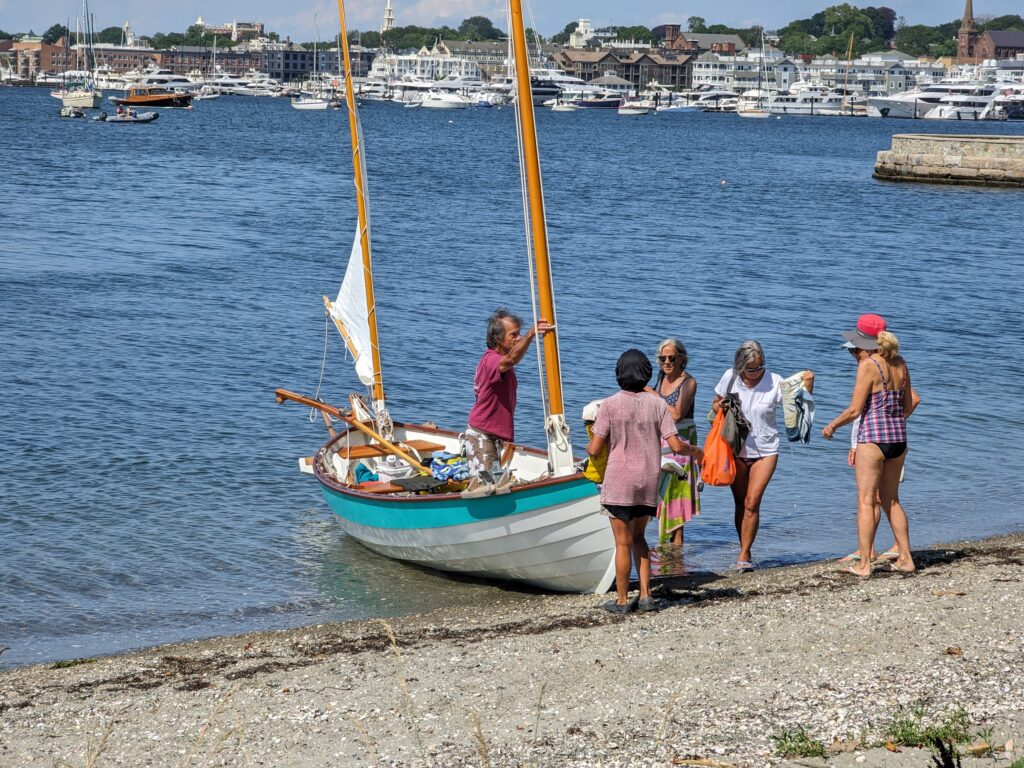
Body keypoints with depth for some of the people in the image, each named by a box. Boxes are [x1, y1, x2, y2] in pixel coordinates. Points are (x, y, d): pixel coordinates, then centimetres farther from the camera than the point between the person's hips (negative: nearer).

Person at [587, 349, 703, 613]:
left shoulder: (611, 405, -10)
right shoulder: (658, 404, -2)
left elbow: (595, 449, -9)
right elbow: (676, 446, -5)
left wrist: (589, 447, 15)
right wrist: (695, 451, 15)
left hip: (619, 485, -3)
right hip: (649, 483, 3)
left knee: (623, 543, 4)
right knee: (638, 537, 19)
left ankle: (622, 600, 10)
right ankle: (646, 596, 13)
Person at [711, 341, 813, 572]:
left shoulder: (774, 382, -10)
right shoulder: (730, 377, -4)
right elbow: (715, 404, 10)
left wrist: (808, 386, -23)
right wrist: (720, 407, -12)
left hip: (765, 451, -2)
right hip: (735, 450, 3)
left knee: (752, 503, -13)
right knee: (740, 503, 8)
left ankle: (744, 555, -9)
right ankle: (745, 553, 20)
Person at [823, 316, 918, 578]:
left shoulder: (868, 365, -13)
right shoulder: (899, 363, 8)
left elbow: (854, 410, -13)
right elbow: (910, 402, 14)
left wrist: (832, 425, 2)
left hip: (873, 437, -7)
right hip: (899, 438, 7)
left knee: (866, 501, -1)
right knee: (890, 499, 18)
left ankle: (864, 564, -1)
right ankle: (905, 558, 16)